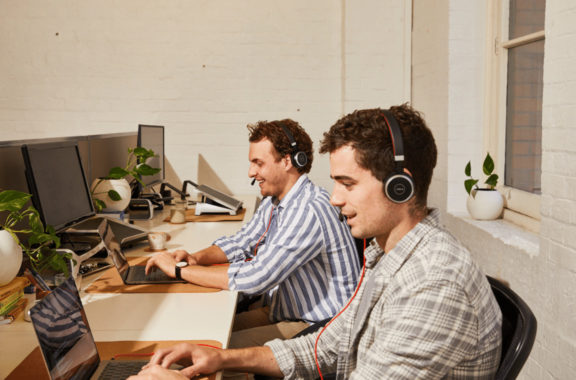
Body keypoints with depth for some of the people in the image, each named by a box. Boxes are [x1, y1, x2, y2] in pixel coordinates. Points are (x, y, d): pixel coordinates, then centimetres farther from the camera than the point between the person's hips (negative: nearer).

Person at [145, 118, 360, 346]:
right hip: (280, 311, 9)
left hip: (320, 328, -9)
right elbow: (241, 243, 18)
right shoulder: (273, 201, 6)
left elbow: (254, 279, -30)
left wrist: (179, 270, -21)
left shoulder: (310, 211, -26)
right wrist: (197, 257, -4)